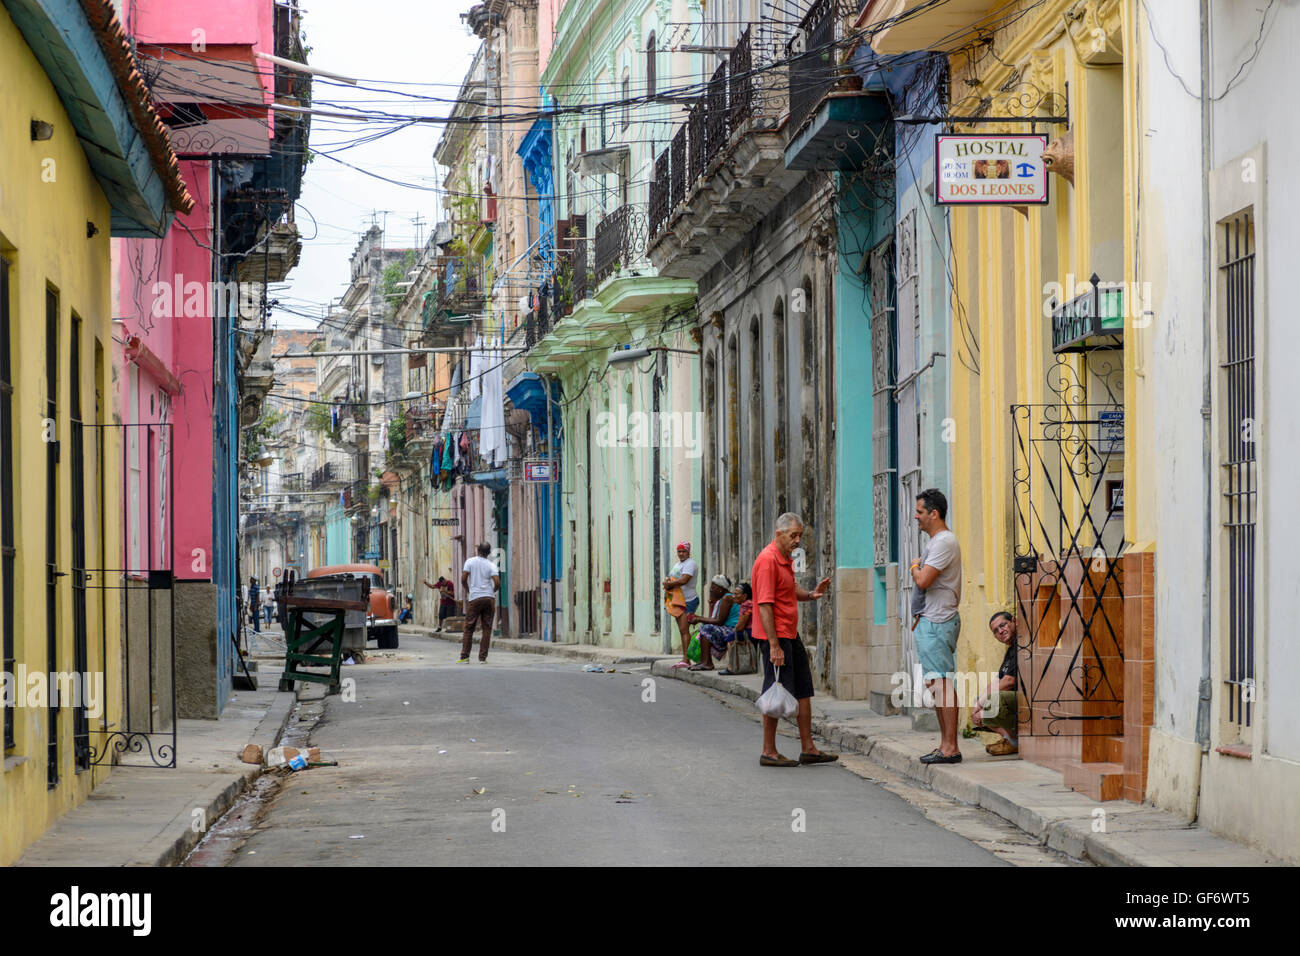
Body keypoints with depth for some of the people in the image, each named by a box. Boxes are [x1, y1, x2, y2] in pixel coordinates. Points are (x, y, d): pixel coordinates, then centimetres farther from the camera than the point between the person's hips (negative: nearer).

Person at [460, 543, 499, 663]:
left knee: (469, 628, 6)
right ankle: (483, 657, 2)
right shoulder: (491, 565, 1)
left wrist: (468, 590, 12)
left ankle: (464, 656, 0)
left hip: (474, 598, -1)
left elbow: (463, 579, -6)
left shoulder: (470, 562, 1)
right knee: (487, 629, 6)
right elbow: (497, 582, -10)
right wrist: (493, 591, 11)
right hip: (489, 598, 1)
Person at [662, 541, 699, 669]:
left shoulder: (690, 564, -10)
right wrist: (667, 581, -3)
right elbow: (669, 578, 21)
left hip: (689, 601, -10)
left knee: (684, 630, -16)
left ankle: (686, 659, -21)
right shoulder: (677, 564, 21)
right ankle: (686, 660, 9)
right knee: (682, 631, 8)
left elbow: (684, 580, -23)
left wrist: (669, 584, -13)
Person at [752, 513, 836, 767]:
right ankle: (769, 752, 2)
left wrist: (811, 594, 5)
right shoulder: (768, 560, -17)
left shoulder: (785, 558, 13)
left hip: (791, 634, 10)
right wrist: (774, 645, -25)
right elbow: (764, 605, -22)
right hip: (775, 636, -10)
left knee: (803, 689, 11)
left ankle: (808, 749, 16)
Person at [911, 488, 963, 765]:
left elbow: (923, 581, -20)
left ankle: (951, 748, -13)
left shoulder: (944, 542, -14)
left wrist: (914, 567, -3)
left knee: (944, 684, -12)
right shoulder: (938, 541, 19)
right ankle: (944, 744, 16)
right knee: (937, 685, 12)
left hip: (938, 623, -11)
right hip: (931, 620, 11)